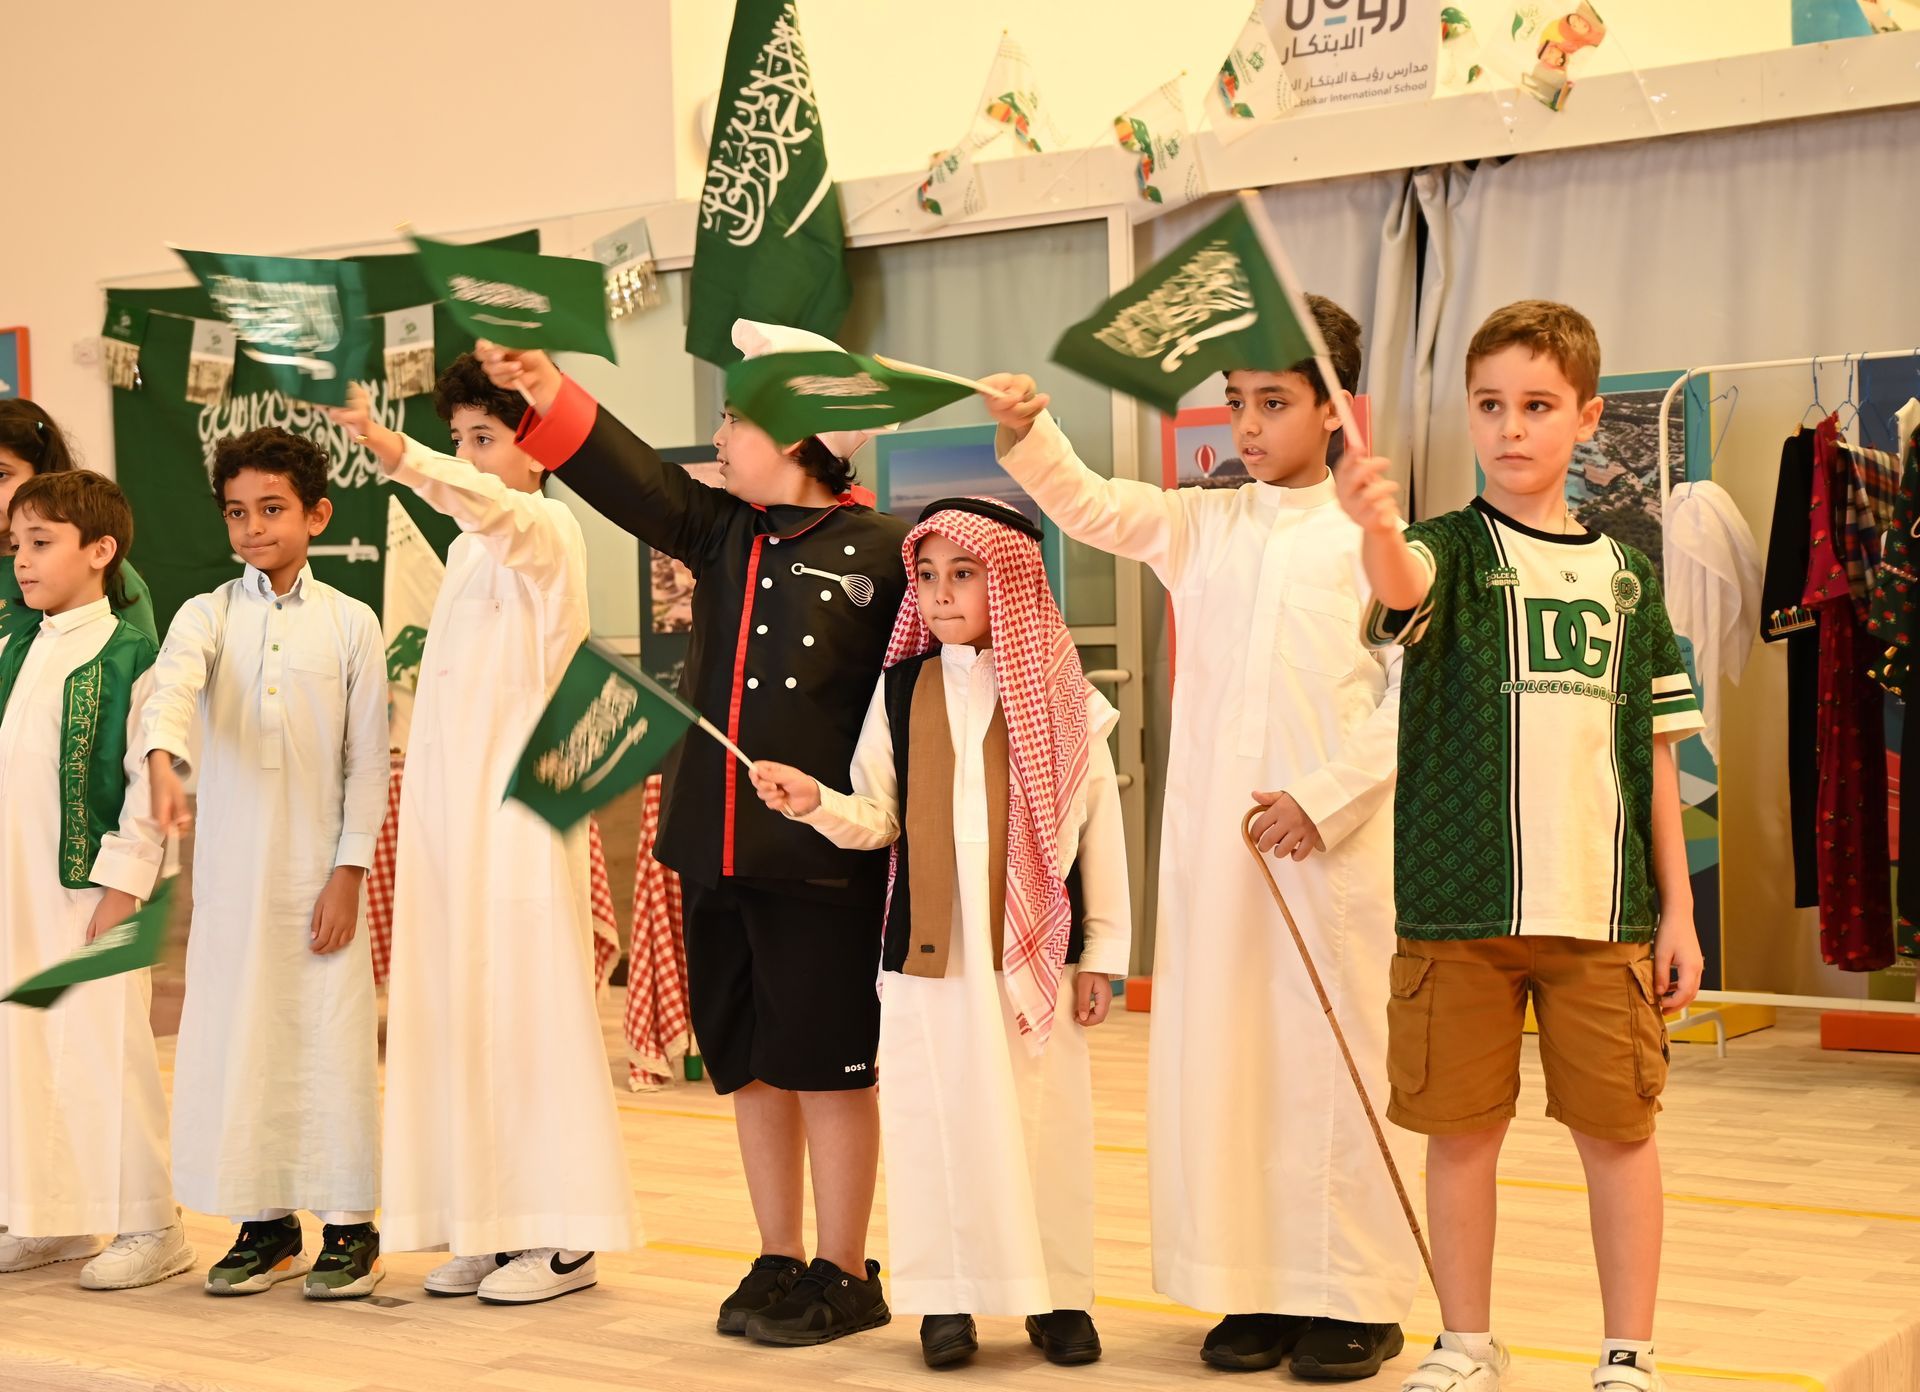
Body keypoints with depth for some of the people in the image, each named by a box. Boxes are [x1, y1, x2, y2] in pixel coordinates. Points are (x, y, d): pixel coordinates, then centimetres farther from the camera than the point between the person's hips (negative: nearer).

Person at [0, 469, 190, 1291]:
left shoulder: (130, 657, -8)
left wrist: (123, 883, -14)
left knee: (106, 1051, -4)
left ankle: (148, 1228, 6)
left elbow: (149, 782, -11)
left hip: (91, 886, -7)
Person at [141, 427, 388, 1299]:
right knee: (236, 1039, 5)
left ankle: (350, 1225, 11)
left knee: (333, 1040, -1)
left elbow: (369, 759, 1)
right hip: (231, 871, 2)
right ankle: (265, 1223, 18)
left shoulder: (350, 624, 2)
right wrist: (162, 760, -38)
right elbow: (173, 683, -17)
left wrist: (350, 870, -6)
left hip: (319, 872, -2)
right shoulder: (207, 615, 5)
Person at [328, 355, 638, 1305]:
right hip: (449, 802, 8)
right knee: (458, 1008, 8)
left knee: (531, 1005, -6)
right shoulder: (470, 541, 17)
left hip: (520, 801, -8)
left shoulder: (546, 529, -8)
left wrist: (394, 453, -49)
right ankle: (490, 1223, 15)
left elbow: (492, 507, -33)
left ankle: (564, 1235, 0)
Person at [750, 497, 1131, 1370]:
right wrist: (815, 803, -13)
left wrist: (1102, 951, 1)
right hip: (928, 945, 2)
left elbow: (1099, 825, 1)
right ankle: (945, 1295, 15)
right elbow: (879, 819, 7)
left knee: (1044, 1118, 4)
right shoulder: (901, 688, 5)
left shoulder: (1060, 695, -1)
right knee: (937, 1117, 4)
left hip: (1034, 944, -1)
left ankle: (1057, 1292, 16)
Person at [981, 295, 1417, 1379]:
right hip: (1212, 842, 5)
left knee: (1335, 1058, -1)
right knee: (1218, 1055, 6)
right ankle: (1259, 1287, 16)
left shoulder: (1369, 535, -2)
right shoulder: (1203, 524, 11)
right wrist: (1028, 431, -15)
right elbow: (1089, 505, 3)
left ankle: (1358, 1300, 8)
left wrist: (1324, 798, -13)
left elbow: (1412, 694, -6)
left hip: (1333, 843, -5)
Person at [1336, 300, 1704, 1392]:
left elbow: (1655, 750, 11)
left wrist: (1677, 908, 7)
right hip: (1459, 905, -2)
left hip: (1603, 906, 2)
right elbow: (1407, 587, -26)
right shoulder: (1452, 549, 0)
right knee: (1463, 1129, 6)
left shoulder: (1625, 572, 9)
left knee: (1619, 1127, 5)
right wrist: (1379, 533, -50)